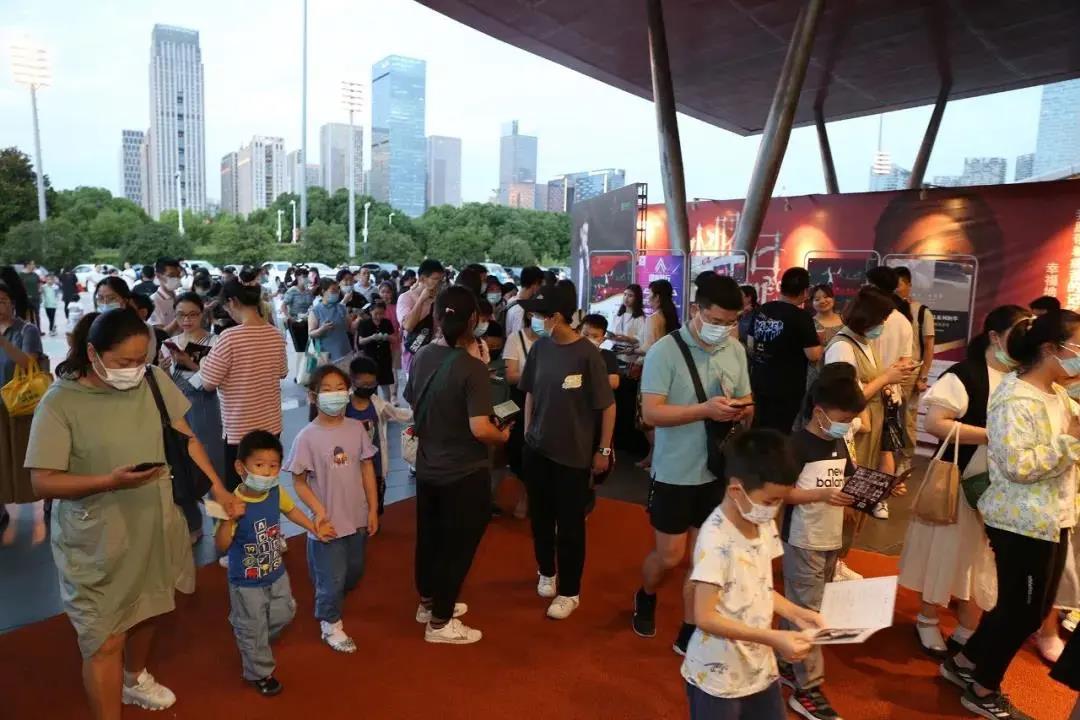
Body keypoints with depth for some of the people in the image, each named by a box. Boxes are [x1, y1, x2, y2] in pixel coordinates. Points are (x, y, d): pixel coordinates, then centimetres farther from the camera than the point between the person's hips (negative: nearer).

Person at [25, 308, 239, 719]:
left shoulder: (155, 381, -6)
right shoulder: (60, 403, -18)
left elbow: (185, 438, 3)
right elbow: (43, 483, -16)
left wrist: (218, 489, -3)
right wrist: (111, 481, -30)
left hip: (155, 527, 5)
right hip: (97, 542, -5)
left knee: (149, 612, 26)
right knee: (105, 640, 2)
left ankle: (135, 678, 54)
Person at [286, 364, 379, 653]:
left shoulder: (356, 428, -5)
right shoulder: (307, 437, -16)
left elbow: (367, 469, 2)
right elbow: (299, 481, -10)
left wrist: (373, 509, 2)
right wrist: (318, 511, -20)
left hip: (357, 519, 5)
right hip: (328, 522, -5)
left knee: (354, 573, 23)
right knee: (331, 578, 8)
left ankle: (329, 600, 51)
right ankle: (330, 626, 31)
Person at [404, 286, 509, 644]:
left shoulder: (421, 357, -3)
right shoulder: (472, 368, -23)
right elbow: (480, 429, -27)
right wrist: (503, 436, -8)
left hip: (427, 467, 7)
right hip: (463, 473, -7)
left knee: (429, 537, 22)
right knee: (457, 546, 9)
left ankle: (428, 602, 41)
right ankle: (439, 622, 21)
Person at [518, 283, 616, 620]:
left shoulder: (587, 354, -18)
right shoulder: (539, 348, -4)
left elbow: (608, 405, -10)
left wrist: (603, 450, -6)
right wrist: (527, 432, 10)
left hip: (574, 454, -4)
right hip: (536, 449, 5)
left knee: (570, 525, 8)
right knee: (540, 517, 18)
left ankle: (569, 592, 26)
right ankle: (547, 571, 43)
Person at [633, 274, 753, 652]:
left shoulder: (737, 351, 2)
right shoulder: (665, 351, -15)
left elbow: (747, 405, 8)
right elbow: (652, 412, -20)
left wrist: (742, 409, -16)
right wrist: (706, 409, -29)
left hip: (718, 471, 5)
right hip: (676, 473, -4)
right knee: (670, 556, 8)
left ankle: (689, 632, 28)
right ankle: (646, 597, 40)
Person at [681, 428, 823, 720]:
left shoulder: (764, 525, -1)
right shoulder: (715, 539, -26)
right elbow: (705, 617, -26)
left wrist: (795, 613, -4)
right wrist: (774, 638, -28)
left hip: (760, 668, 7)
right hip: (717, 678, -7)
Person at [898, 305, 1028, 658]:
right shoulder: (965, 375, -15)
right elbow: (934, 423, -23)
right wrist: (992, 435, -23)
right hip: (963, 480, -6)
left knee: (985, 557, 12)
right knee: (951, 550, 8)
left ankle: (968, 633, 27)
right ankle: (928, 620, 27)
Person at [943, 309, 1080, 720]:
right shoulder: (1016, 400, -21)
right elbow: (1016, 465, -29)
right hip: (1023, 524, -10)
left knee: (1034, 607, 20)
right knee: (1022, 609, 5)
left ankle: (964, 664, 36)